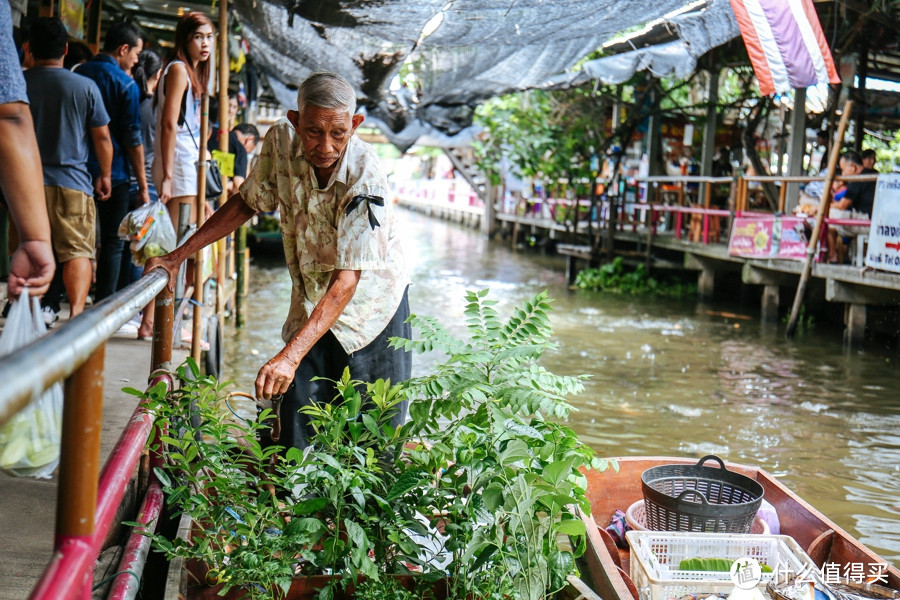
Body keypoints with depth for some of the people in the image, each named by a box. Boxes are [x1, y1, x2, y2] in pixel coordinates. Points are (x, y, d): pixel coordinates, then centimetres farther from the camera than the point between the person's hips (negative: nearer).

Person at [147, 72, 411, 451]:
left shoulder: (365, 178, -29)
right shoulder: (281, 141, -15)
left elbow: (346, 279, -33)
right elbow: (247, 203, 2)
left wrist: (290, 355, -42)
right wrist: (178, 256, -5)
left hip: (371, 307, -4)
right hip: (310, 305, 4)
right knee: (296, 439, -1)